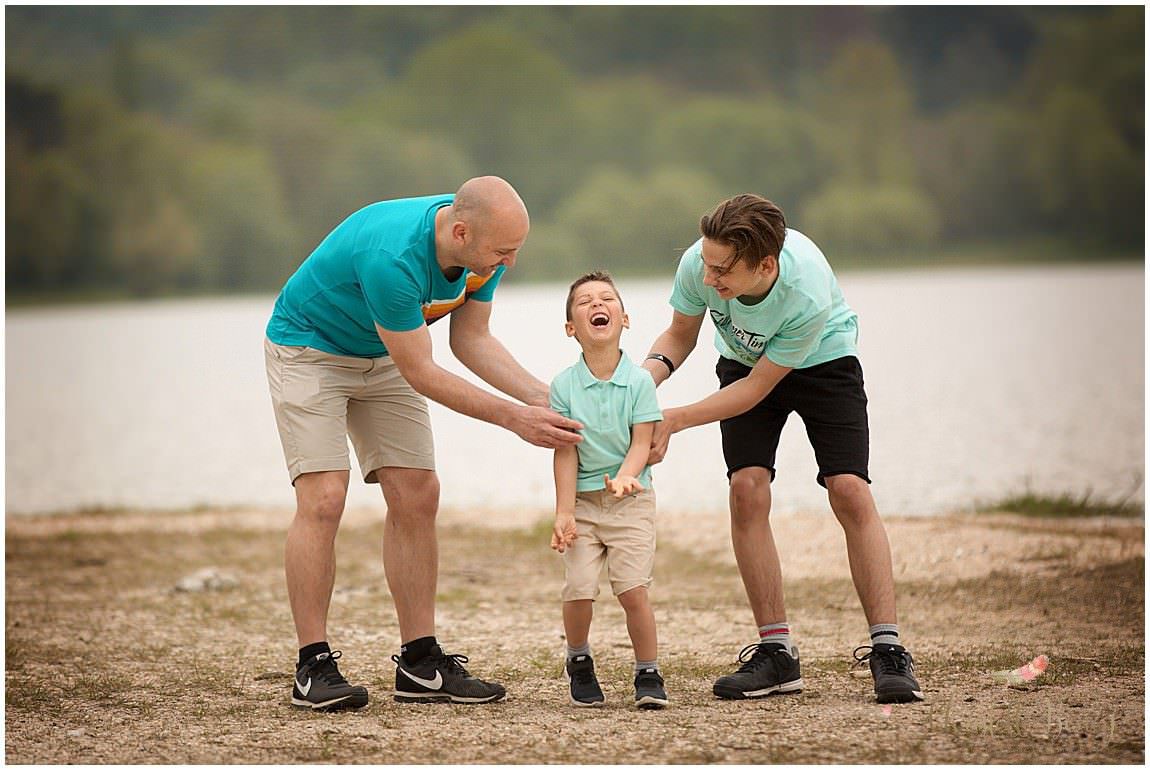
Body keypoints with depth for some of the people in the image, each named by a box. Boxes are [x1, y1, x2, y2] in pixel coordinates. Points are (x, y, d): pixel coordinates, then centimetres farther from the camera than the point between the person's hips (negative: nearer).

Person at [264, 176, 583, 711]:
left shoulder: (485, 247, -17)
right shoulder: (392, 257, -40)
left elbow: (471, 339, -5)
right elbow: (420, 374, -31)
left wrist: (541, 398, -18)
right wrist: (514, 418, -30)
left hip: (382, 356, 7)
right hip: (309, 347, -7)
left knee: (416, 497, -2)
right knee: (323, 499, -18)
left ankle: (420, 664, 2)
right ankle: (313, 667, -11)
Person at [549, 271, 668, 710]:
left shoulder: (639, 381, -4)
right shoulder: (563, 385, -3)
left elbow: (642, 443, -7)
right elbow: (565, 453, -3)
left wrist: (624, 478, -27)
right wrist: (564, 513, -7)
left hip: (631, 500, -1)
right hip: (581, 500, 1)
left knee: (632, 588, -11)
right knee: (579, 589, -9)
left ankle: (648, 674, 4)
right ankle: (578, 661, 18)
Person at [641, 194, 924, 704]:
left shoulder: (808, 294, -41)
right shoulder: (698, 265, -31)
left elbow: (758, 387, -29)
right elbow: (680, 335, -8)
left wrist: (673, 421, -30)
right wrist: (650, 373, -30)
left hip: (822, 359, -3)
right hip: (744, 360, 3)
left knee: (849, 489, -18)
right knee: (747, 488, -15)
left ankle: (888, 651, -14)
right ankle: (776, 653, -8)